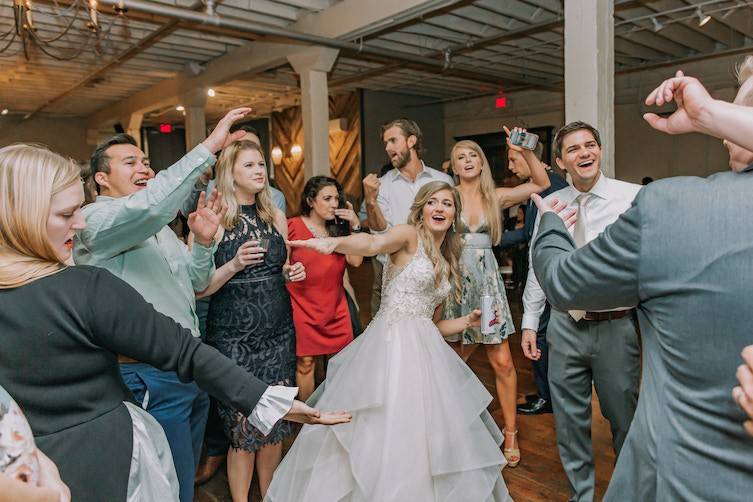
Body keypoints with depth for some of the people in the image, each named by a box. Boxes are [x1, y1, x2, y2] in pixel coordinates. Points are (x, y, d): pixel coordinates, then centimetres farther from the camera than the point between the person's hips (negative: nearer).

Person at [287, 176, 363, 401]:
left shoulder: (338, 228, 10)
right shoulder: (293, 227, -3)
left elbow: (355, 261, -2)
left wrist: (355, 226, -6)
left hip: (336, 307, 4)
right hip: (303, 307, -4)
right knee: (305, 363, -3)